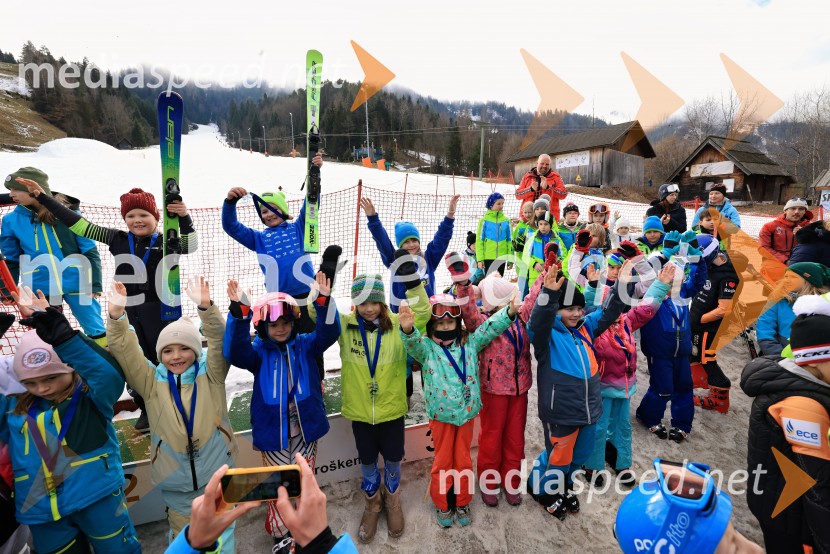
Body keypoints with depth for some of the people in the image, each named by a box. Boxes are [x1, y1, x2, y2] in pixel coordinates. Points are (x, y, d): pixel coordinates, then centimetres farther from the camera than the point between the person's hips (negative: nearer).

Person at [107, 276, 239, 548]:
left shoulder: (211, 374, -5)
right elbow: (123, 350, -10)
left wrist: (205, 307, -36)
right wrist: (116, 315, -26)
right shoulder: (152, 382, -1)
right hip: (176, 484, 2)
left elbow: (220, 340, -20)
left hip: (217, 477, -1)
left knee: (220, 537, 15)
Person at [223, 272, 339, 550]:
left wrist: (323, 302, -39)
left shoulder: (304, 345, -3)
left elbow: (328, 333, -20)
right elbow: (235, 352, -28)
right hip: (273, 432, -2)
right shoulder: (259, 352, -7)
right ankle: (280, 535, 39)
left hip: (305, 429, 2)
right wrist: (240, 313, -44)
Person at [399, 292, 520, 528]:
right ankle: (442, 504, 35)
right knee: (443, 461, 14)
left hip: (467, 411, 2)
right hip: (441, 414, -2)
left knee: (463, 460, 17)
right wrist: (408, 329, -53)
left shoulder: (470, 342, 1)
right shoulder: (426, 347, -9)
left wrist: (509, 313, -25)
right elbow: (413, 343, -29)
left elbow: (490, 328, -8)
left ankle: (462, 503, 38)